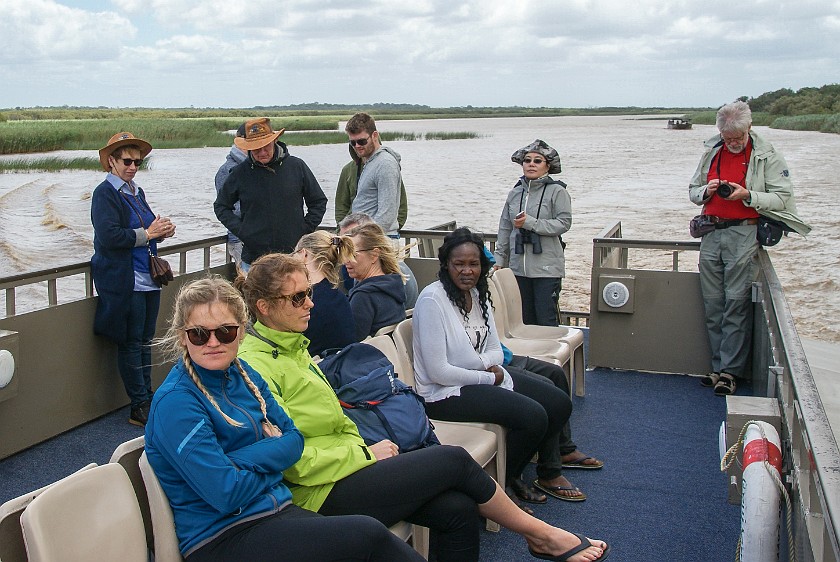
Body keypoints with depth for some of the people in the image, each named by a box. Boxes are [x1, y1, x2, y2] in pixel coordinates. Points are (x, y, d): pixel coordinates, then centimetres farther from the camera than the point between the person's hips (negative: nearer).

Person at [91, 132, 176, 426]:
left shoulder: (136, 192, 16)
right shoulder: (105, 193, -9)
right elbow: (109, 237, -19)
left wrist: (162, 230, 1)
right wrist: (148, 233, -17)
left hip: (148, 278, 8)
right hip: (124, 282, -8)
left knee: (145, 341, 13)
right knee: (131, 343, -2)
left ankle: (147, 400, 22)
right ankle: (139, 408, 5)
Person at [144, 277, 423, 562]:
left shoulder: (243, 375, 8)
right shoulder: (175, 402, -15)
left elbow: (294, 440, 5)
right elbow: (226, 494, -20)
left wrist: (244, 459, -12)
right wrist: (270, 457, -3)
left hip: (279, 508, 6)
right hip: (221, 536, -6)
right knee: (369, 534, -22)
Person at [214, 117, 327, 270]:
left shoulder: (297, 166, 2)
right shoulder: (240, 173, 2)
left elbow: (319, 202, 12)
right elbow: (221, 206, 15)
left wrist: (305, 229, 1)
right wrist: (240, 231, 2)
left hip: (293, 256, 0)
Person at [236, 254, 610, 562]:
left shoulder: (292, 347, 14)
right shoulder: (255, 366, -16)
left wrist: (360, 446, 2)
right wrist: (365, 454, -14)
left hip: (346, 464, 9)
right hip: (323, 495, -9)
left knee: (458, 508, -10)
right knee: (454, 460, -10)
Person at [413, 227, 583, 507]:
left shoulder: (478, 294, 5)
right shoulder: (432, 300, -20)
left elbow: (495, 351, 8)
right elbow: (438, 372, -23)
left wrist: (481, 362, -16)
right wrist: (489, 377, -14)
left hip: (485, 375, 9)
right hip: (445, 392, -9)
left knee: (559, 403, 4)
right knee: (533, 416, -22)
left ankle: (549, 473, 26)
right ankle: (507, 483, 4)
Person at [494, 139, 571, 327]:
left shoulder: (557, 191, -4)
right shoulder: (515, 193, 11)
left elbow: (564, 223, -12)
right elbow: (505, 229, 14)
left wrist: (530, 223, -15)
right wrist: (499, 260, 13)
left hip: (546, 268, -5)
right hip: (519, 267, 5)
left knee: (546, 321, -5)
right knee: (524, 320, 10)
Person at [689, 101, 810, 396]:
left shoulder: (767, 155, 0)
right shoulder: (711, 153, 13)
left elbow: (783, 197, -4)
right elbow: (692, 191, 20)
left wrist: (747, 195, -17)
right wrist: (707, 191, -3)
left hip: (744, 234, -5)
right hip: (712, 234, 5)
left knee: (736, 303, -7)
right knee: (712, 304, 4)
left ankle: (730, 371, -1)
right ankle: (719, 366, 12)